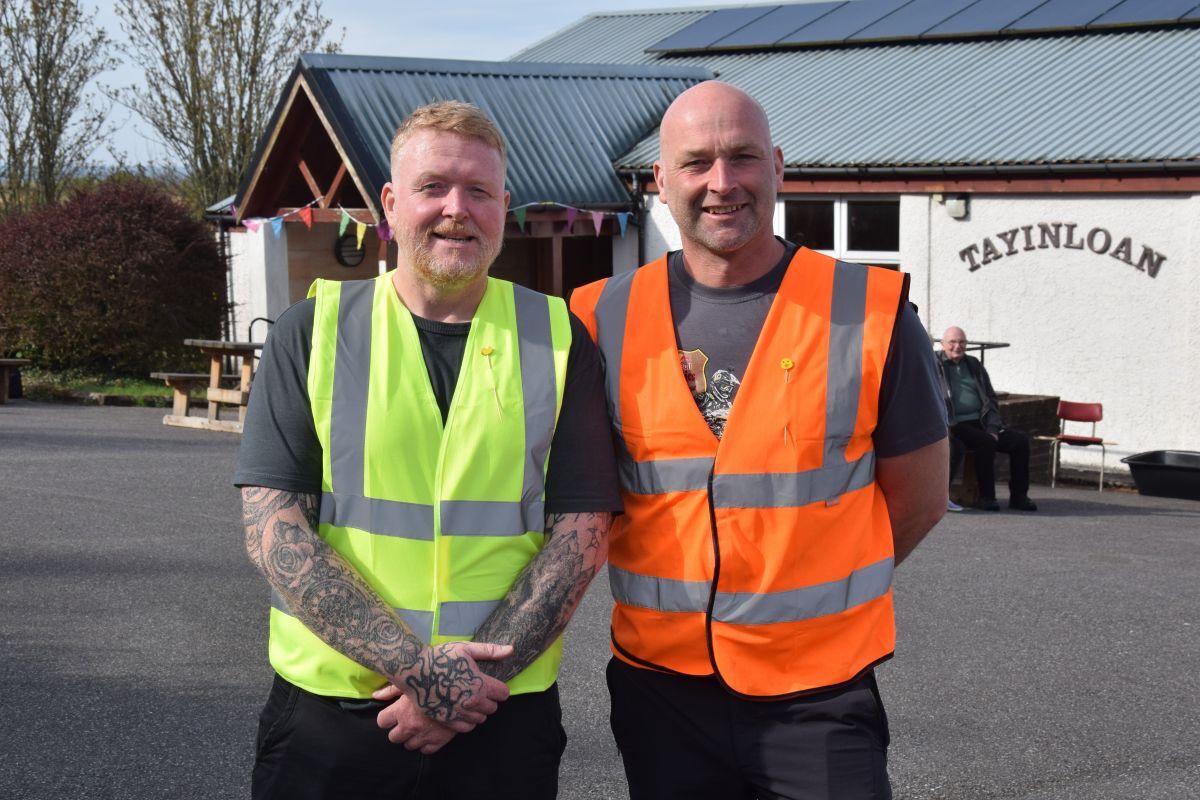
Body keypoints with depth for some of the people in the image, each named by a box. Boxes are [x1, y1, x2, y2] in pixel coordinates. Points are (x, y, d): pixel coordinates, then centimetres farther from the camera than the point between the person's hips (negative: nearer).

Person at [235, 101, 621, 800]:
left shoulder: (556, 340, 3)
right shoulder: (313, 331, 1)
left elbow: (583, 532, -2)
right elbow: (273, 528, -6)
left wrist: (469, 681, -13)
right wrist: (414, 665, -16)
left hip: (503, 720, 0)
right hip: (326, 712, 0)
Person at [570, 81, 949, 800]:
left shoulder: (869, 313, -6)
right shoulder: (606, 319, 0)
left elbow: (918, 499, 3)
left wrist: (803, 597, 6)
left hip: (819, 696, -2)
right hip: (658, 691, 2)